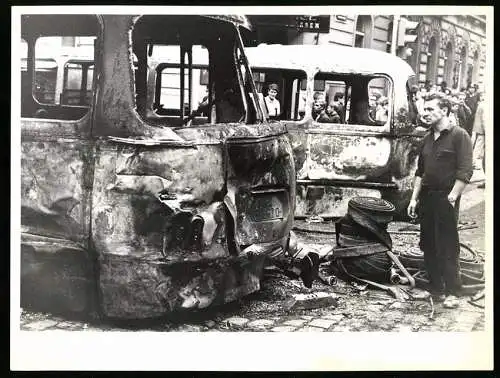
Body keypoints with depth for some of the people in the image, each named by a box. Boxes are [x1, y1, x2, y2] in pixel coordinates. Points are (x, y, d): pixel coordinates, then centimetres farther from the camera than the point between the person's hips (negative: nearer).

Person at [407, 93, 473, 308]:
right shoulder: (427, 139, 15)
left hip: (446, 199, -7)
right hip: (426, 198, 7)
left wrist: (451, 198, -17)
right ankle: (435, 288, 19)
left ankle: (452, 292, 2)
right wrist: (414, 198, 11)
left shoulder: (459, 136, -6)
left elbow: (465, 172, -12)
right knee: (428, 246, 10)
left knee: (448, 247, -4)